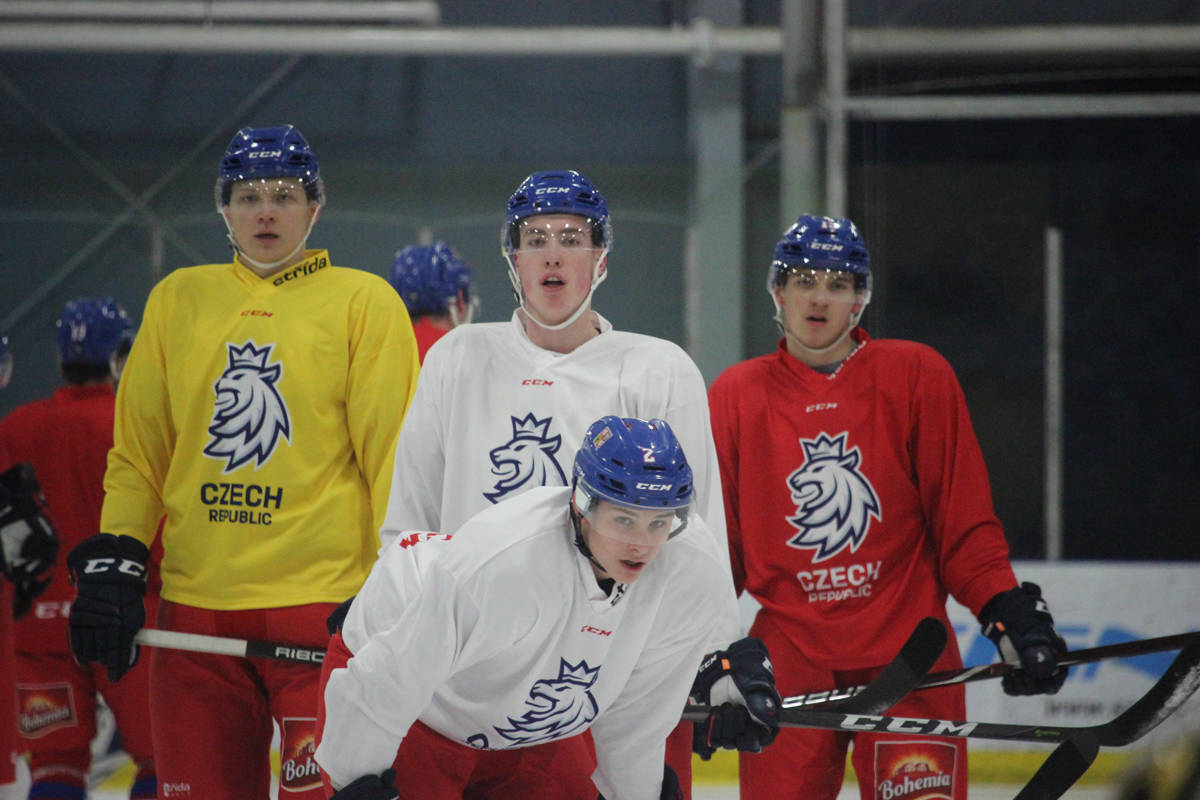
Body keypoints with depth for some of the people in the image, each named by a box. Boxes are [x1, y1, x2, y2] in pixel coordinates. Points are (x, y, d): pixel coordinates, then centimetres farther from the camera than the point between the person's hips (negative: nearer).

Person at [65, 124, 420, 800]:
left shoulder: (364, 301, 2)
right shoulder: (178, 301, 13)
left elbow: (392, 452, 0)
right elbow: (138, 450, 16)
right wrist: (112, 560, 6)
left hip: (323, 601, -4)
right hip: (196, 605, 4)